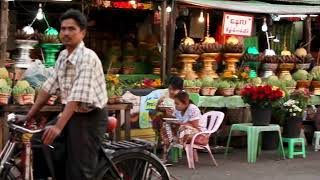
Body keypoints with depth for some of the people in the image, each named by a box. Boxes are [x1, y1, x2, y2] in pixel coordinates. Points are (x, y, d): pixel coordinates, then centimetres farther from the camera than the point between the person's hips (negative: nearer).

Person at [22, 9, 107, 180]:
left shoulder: (88, 57, -20)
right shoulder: (62, 56, 7)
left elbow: (78, 95, -28)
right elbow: (49, 87, 11)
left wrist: (58, 126, -34)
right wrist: (29, 116, 10)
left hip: (90, 117, -8)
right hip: (72, 114, 8)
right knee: (37, 142, 7)